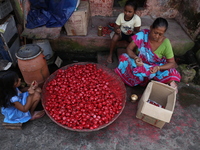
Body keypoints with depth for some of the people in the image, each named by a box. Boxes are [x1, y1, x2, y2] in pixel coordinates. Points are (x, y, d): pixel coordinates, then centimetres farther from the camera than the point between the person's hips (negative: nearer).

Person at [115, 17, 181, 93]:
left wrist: (158, 68, -33)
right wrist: (136, 58, -35)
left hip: (155, 68, 0)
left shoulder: (165, 43, -18)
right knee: (124, 57, -27)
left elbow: (172, 63, -13)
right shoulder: (143, 34, -17)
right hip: (139, 63, 1)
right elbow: (129, 49, -14)